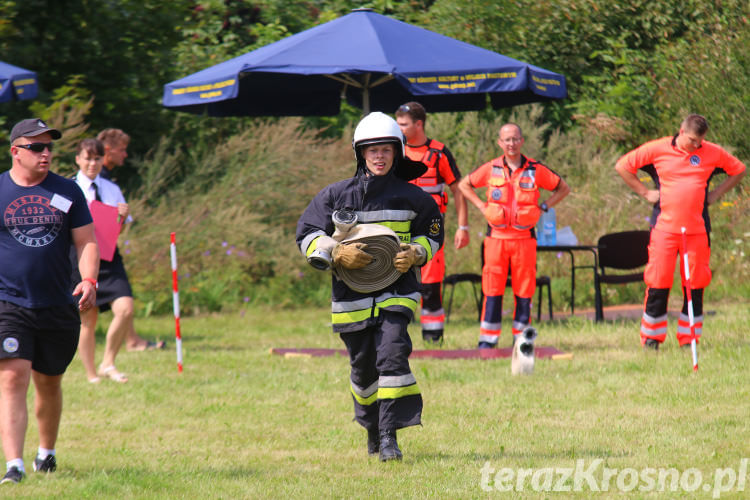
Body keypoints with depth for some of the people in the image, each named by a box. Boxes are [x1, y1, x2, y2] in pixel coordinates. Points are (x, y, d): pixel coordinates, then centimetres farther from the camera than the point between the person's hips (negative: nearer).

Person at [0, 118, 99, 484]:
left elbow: (86, 241, 6)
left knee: (49, 383, 14)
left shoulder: (67, 192, 6)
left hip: (58, 306, 3)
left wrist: (89, 279, -12)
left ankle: (46, 452, 36)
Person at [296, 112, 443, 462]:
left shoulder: (411, 197, 2)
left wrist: (414, 254, -7)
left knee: (392, 354, -20)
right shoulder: (336, 196, 1)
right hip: (352, 297, 1)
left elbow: (432, 234, 15)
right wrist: (337, 253, -17)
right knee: (363, 367, 11)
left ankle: (389, 436, -18)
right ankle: (371, 427, 37)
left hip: (396, 292, -1)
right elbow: (307, 236, 1)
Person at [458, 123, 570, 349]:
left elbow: (563, 189, 14)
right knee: (492, 289, -1)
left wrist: (543, 207, 2)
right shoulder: (490, 169, 4)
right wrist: (481, 207, 6)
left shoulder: (536, 170, 2)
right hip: (496, 237, 0)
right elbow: (464, 185, 19)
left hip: (524, 238, 0)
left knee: (524, 290, 1)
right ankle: (487, 340, 4)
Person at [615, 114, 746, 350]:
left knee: (695, 285, 2)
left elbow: (738, 170, 21)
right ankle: (651, 338, 5)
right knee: (658, 283, -4)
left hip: (697, 230, 2)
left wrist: (716, 194, 11)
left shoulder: (712, 153, 6)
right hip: (664, 227, -2)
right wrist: (645, 192, 3)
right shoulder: (657, 149, 0)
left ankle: (689, 339, 11)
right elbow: (622, 166, 8)